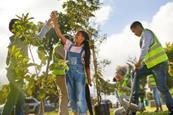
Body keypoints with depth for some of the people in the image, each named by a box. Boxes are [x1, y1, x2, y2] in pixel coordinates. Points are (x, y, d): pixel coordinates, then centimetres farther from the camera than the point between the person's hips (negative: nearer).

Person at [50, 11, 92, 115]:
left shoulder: (84, 50, -2)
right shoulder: (69, 45, 4)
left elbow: (87, 66, 1)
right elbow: (60, 34, -2)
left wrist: (89, 79, 0)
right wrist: (55, 21, -10)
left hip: (79, 75, -3)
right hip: (69, 74, 4)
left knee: (80, 99, -6)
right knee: (72, 98, 10)